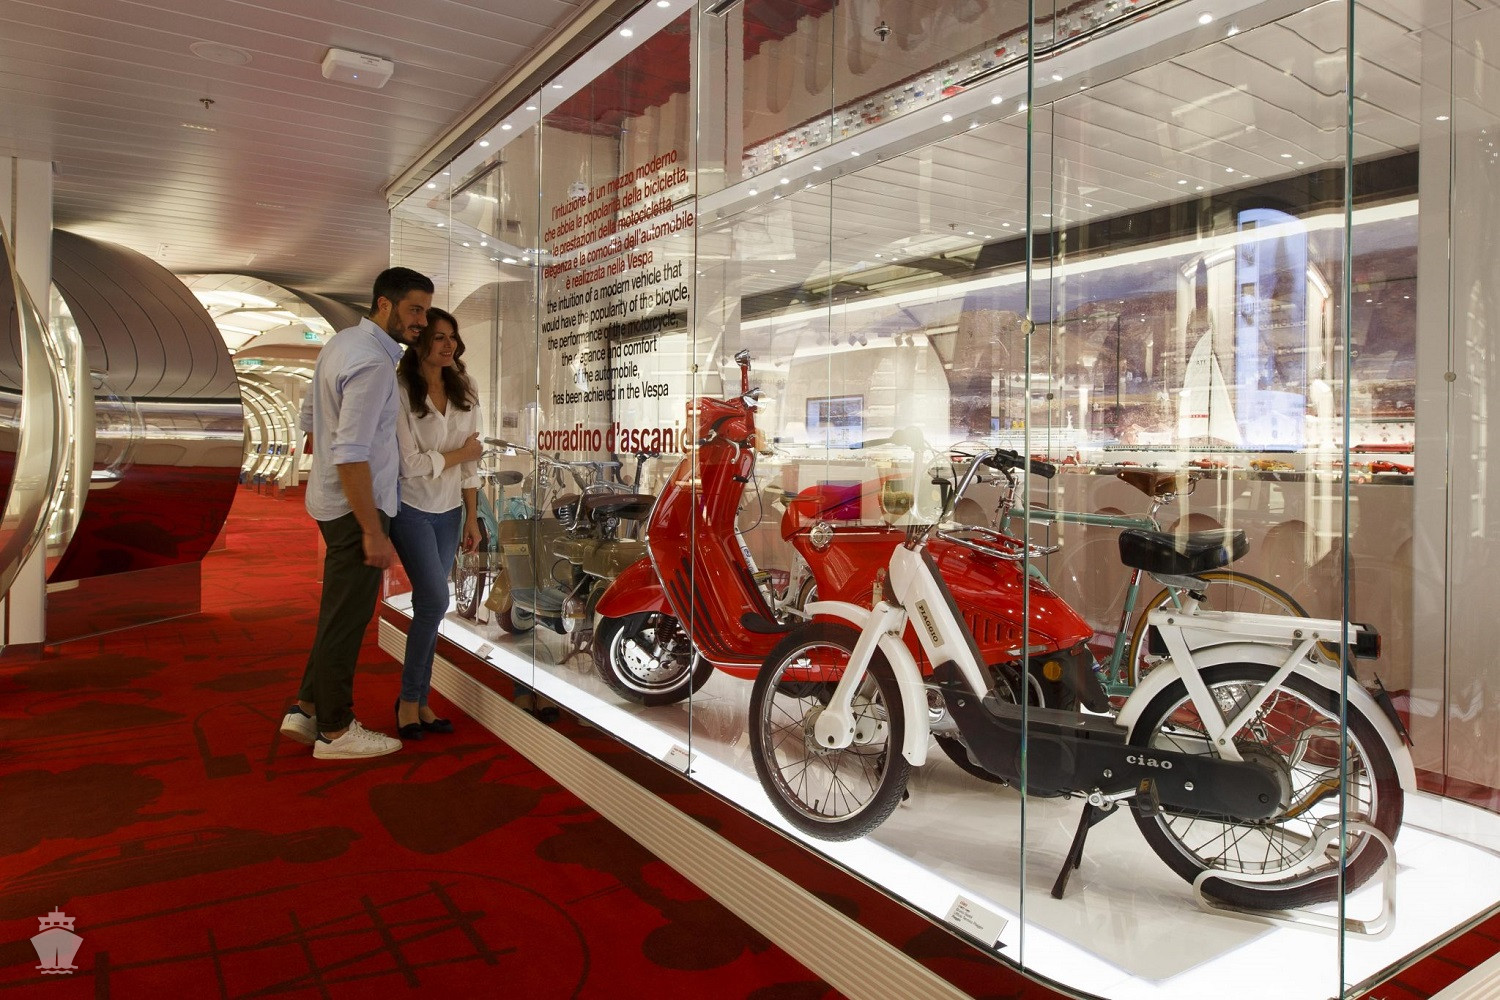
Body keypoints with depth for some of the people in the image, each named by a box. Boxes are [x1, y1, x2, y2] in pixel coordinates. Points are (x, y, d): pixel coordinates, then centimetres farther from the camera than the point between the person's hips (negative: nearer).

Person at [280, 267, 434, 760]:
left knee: (341, 610, 19)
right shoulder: (373, 363, -22)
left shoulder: (341, 341, 9)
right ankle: (335, 731, 14)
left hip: (330, 499, 10)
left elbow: (310, 416, 20)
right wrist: (373, 531, -24)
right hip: (356, 504, -10)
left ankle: (306, 710, 26)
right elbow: (351, 455, -27)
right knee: (348, 616, 1)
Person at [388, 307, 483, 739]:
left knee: (429, 606, 8)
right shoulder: (401, 393, -13)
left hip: (449, 511, 5)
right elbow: (410, 465, -17)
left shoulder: (464, 393, 4)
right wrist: (460, 453, -6)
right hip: (411, 508, -5)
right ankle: (409, 700, 6)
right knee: (435, 601, -12)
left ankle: (419, 701, 18)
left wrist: (471, 518, 4)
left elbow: (470, 464, 6)